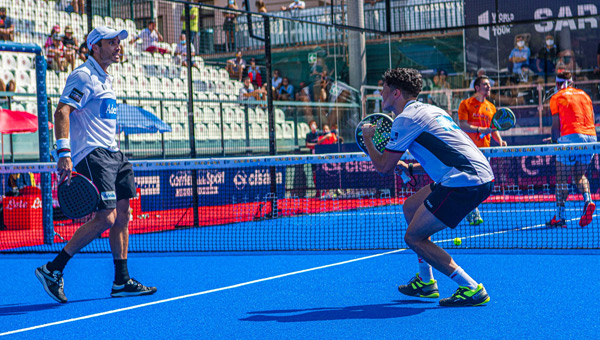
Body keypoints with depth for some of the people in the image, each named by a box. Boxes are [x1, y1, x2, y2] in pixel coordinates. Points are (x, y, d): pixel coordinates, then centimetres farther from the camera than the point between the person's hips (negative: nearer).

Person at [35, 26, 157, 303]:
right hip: (92, 155, -10)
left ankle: (121, 282, 11)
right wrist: (64, 152, -30)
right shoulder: (84, 76, -9)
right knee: (105, 218, -15)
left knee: (122, 215, 6)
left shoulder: (105, 79, 21)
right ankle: (52, 270, -6)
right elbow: (62, 111, -19)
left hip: (112, 154, 10)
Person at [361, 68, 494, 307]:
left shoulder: (405, 119, -4)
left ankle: (471, 289, -6)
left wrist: (367, 138, 15)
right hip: (481, 176, 10)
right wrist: (409, 168, 22)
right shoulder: (430, 110, 24)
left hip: (464, 182, -10)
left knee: (414, 237, -1)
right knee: (411, 207, 24)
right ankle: (425, 282, 29)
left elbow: (383, 167, -1)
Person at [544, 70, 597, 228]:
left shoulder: (556, 98, 8)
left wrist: (555, 141, 15)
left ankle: (559, 216, -2)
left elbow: (556, 125, 4)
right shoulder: (584, 94, 21)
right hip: (590, 137, 5)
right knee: (579, 175, 20)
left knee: (562, 178, 2)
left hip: (570, 137, -5)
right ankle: (588, 200, -7)